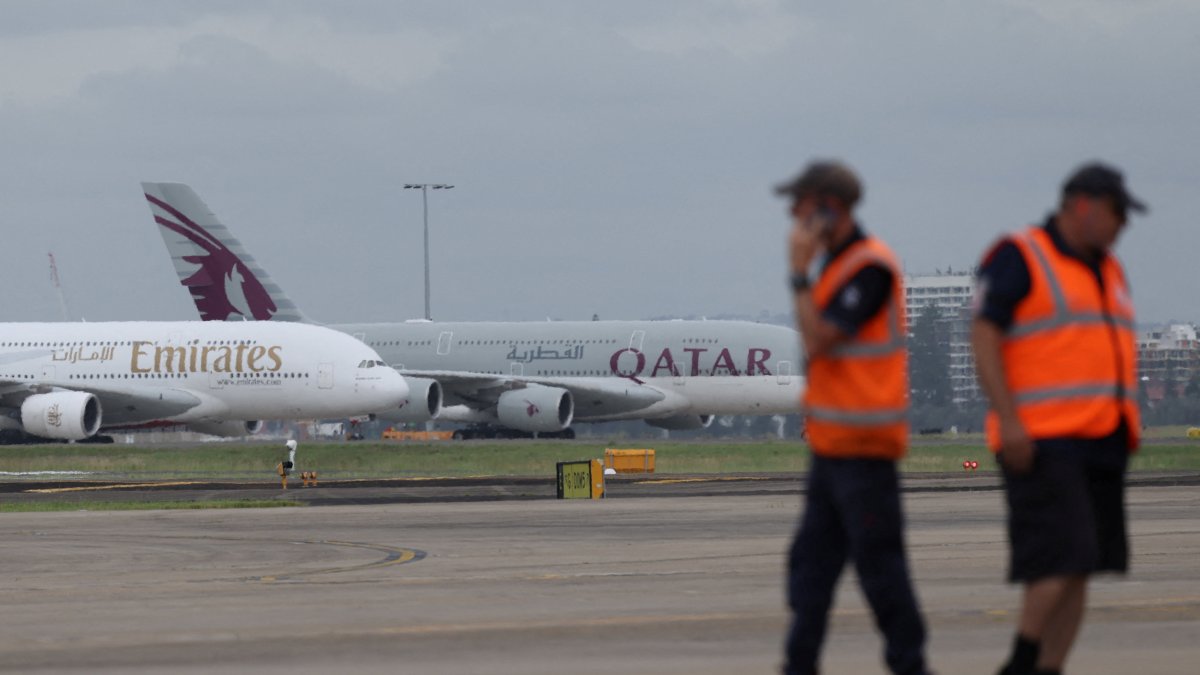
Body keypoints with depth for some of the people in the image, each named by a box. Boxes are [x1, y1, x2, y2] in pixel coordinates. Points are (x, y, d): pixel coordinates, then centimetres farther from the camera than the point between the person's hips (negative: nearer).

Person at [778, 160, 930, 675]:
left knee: (877, 558, -5)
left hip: (862, 444, -10)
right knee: (812, 559, 8)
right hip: (833, 442, 10)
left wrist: (799, 273, -16)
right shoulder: (839, 263, 16)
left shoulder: (870, 266, -15)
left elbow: (817, 340, -20)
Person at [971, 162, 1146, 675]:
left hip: (1099, 440, 8)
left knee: (1080, 566, 3)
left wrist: (1123, 431, 18)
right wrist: (1008, 421, -20)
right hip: (1041, 438, -8)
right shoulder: (1018, 258, -5)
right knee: (1062, 557, -17)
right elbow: (983, 335, -12)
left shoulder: (1107, 269, 20)